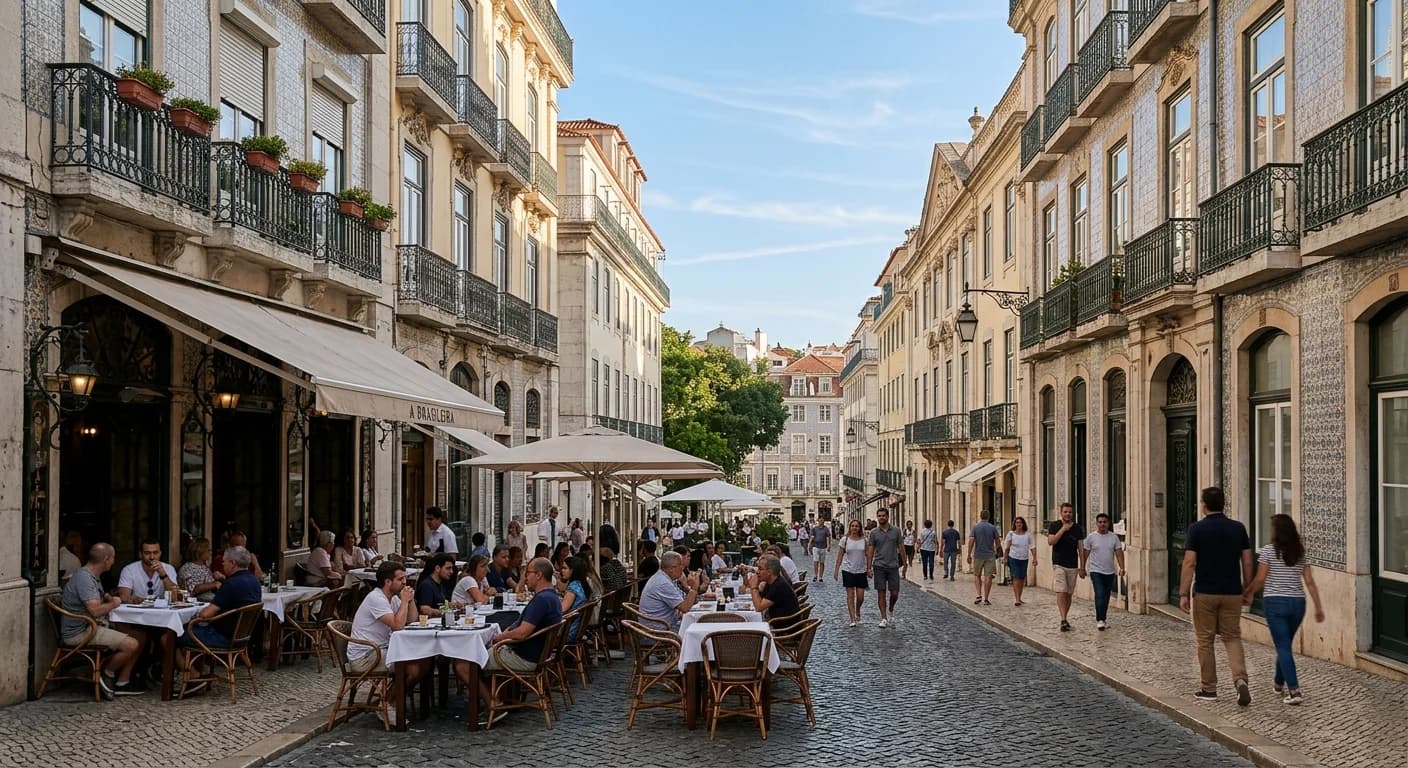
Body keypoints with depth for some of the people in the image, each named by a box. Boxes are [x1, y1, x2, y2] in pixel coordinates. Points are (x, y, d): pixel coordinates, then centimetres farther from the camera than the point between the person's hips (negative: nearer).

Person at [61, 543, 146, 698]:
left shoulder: (94, 576, 13)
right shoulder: (84, 578, -20)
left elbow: (100, 597, 31)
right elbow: (95, 610, -30)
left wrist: (110, 598, 8)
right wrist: (114, 604, -10)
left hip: (95, 625, 11)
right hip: (80, 632, -11)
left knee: (141, 636, 3)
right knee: (131, 645, -24)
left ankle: (122, 683, 5)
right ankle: (107, 675, 1)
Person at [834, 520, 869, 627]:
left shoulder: (864, 540, 1)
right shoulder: (845, 540, -1)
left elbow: (868, 555, 6)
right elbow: (840, 556, 3)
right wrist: (836, 570, 0)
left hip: (861, 571, 1)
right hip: (848, 570, -1)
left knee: (860, 596, 0)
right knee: (850, 595, -1)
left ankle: (857, 611, 31)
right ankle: (853, 619, 3)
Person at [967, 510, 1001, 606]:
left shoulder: (975, 527, -2)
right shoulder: (993, 528, -1)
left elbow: (971, 541, -9)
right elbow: (997, 542, 3)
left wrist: (969, 555, -4)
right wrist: (997, 551, 22)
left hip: (978, 555, 0)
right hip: (990, 555, 0)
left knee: (977, 575, 15)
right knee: (988, 577, 3)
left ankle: (979, 595, 1)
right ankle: (985, 599, 2)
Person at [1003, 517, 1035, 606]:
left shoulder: (1028, 534, 1)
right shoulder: (1011, 534, -1)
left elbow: (1032, 547, -1)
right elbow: (1007, 548, 5)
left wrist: (1034, 558, -9)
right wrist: (1005, 558, 5)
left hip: (1024, 559, 2)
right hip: (1013, 559, -2)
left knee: (1022, 579, 10)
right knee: (1016, 578, -9)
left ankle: (1019, 598, 24)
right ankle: (1017, 599, -13)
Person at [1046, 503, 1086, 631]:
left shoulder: (1078, 528, 6)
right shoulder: (1054, 525, 1)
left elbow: (1080, 548, 7)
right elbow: (1050, 541, -14)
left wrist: (1082, 567, 4)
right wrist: (1063, 529, -19)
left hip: (1073, 566, 3)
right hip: (1058, 564, -3)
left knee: (1068, 594, 9)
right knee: (1061, 592, -13)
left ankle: (1065, 618, 22)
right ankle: (1063, 621, -19)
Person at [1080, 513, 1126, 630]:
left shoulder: (1114, 537, 3)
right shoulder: (1091, 537, -3)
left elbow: (1119, 553, 1)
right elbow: (1085, 554, 2)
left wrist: (1122, 568, -10)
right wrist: (1082, 569, 2)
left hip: (1110, 572, 3)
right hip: (1096, 571, -3)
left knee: (1106, 597, 10)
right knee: (1099, 595, -16)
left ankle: (1102, 619, 21)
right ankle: (1100, 620, -16)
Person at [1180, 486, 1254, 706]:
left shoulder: (1196, 529, -8)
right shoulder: (1238, 528, 1)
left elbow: (1189, 563, -12)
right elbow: (1247, 562, 3)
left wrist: (1183, 593, -7)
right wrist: (1247, 591, 13)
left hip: (1204, 593, -3)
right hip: (1232, 593, 3)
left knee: (1205, 641, 9)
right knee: (1232, 638, 12)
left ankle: (1209, 689, 14)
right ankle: (1240, 679, -10)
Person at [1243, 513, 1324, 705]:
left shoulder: (1268, 551, -8)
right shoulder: (1300, 552, 6)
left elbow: (1260, 579, -9)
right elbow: (1309, 581, 3)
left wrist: (1247, 593, 7)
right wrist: (1318, 607, 7)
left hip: (1275, 602, -5)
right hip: (1297, 603, 5)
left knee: (1283, 647, -3)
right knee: (1284, 645, 20)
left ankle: (1294, 691, -11)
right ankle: (1279, 683, 35)